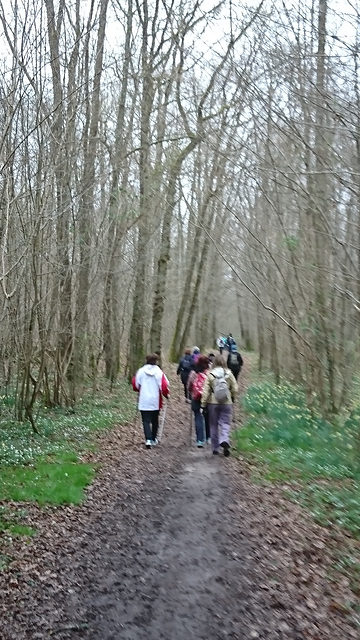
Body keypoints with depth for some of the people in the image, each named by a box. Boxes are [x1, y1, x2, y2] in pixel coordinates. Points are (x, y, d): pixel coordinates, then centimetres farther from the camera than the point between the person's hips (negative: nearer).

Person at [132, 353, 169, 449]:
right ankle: (153, 439, 28)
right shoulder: (159, 373, -10)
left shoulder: (140, 371, -4)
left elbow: (135, 385, 2)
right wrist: (166, 395, 7)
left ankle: (148, 439, -15)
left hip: (143, 402, 0)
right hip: (156, 402, 0)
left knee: (146, 421, 1)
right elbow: (164, 387, -13)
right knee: (155, 421, 18)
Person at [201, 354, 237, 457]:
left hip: (213, 403, 0)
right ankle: (225, 440, -20)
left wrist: (203, 404, -1)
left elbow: (206, 391, -7)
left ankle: (215, 448, 19)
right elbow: (235, 388, 0)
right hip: (227, 403, 0)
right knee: (225, 423, 7)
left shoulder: (209, 374, -7)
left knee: (214, 425, 12)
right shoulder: (229, 373, -5)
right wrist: (233, 398, 19)